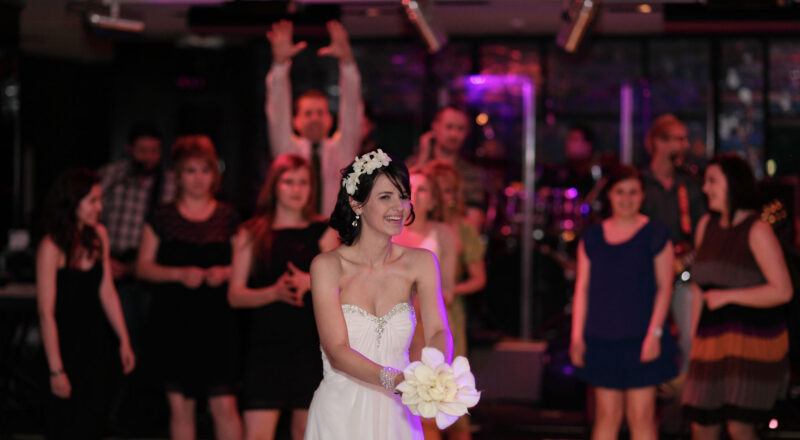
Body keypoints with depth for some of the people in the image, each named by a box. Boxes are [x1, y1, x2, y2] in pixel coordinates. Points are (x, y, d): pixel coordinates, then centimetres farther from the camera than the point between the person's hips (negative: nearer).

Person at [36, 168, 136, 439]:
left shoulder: (98, 236, 2)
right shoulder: (52, 247, -17)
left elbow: (107, 293, 8)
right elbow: (46, 313, -17)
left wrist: (124, 342, 8)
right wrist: (56, 370, -17)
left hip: (98, 344, 6)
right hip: (67, 345, -6)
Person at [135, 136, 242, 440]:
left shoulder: (228, 218, 8)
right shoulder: (162, 218, 5)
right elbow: (143, 267, 5)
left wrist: (226, 272, -9)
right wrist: (179, 274, -11)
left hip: (216, 322, 0)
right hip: (173, 321, 0)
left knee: (224, 405, -8)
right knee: (180, 406, 4)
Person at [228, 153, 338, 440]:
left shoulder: (322, 232, 8)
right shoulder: (252, 234, 8)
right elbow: (235, 295, 3)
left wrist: (310, 282, -15)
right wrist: (274, 292, -14)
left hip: (311, 344, 1)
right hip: (265, 344, -1)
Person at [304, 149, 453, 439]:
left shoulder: (421, 263, -1)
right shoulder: (327, 266, -10)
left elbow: (437, 331, -12)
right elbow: (337, 351, -17)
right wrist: (392, 379, -33)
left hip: (396, 415, 2)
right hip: (340, 415, -2)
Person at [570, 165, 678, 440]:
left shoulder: (655, 235, 1)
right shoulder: (592, 237, 10)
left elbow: (664, 288, -1)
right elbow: (582, 289, 12)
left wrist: (654, 333, -9)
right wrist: (577, 336, 6)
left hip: (639, 340, -3)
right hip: (601, 340, 3)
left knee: (641, 415, -3)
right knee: (607, 415, 5)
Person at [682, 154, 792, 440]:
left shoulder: (757, 231, -11)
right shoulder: (706, 226, 9)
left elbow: (783, 290, -18)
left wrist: (727, 296, -18)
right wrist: (695, 339, 14)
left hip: (753, 335, -6)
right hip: (714, 339, 6)